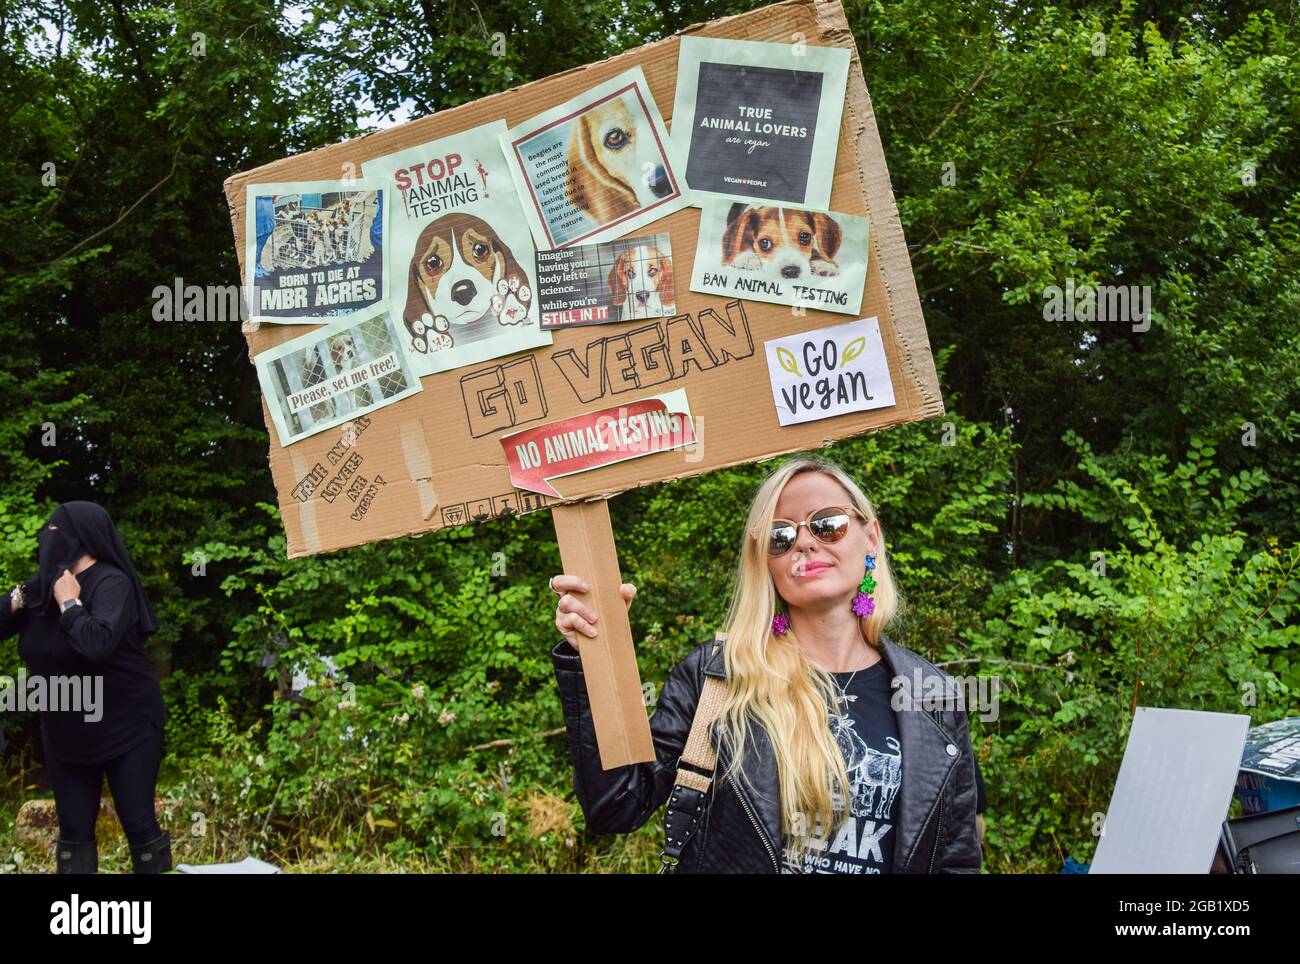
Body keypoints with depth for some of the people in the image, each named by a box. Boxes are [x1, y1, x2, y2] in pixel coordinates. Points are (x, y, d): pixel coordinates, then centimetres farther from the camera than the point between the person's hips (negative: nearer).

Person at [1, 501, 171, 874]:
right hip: (65, 734, 7)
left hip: (126, 730, -6)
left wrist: (69, 602, -22)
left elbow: (98, 643, -35)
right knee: (73, 831, 10)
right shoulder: (46, 584, 3)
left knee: (138, 824, -1)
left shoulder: (112, 583, -18)